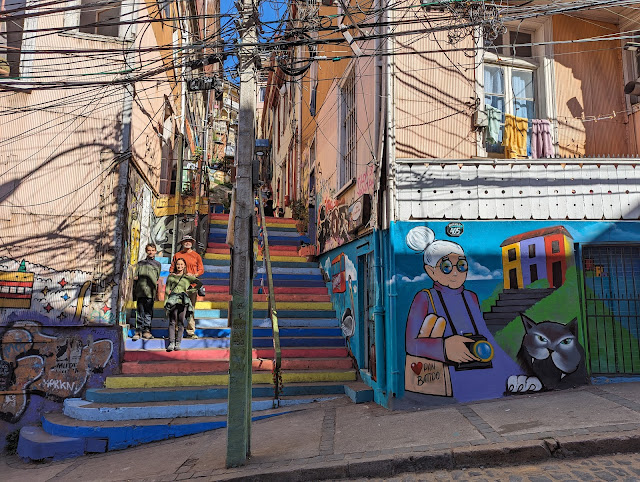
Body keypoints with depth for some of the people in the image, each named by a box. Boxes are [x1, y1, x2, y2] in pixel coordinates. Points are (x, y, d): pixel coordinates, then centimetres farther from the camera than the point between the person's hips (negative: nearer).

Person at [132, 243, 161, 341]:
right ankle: (138, 331, -1)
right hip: (141, 291, 0)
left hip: (151, 292, 0)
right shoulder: (140, 263, 16)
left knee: (148, 312, 1)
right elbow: (135, 277, 13)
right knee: (140, 312, -3)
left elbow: (157, 278, 15)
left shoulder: (158, 264, 17)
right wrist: (134, 292, 4)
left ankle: (146, 331, 4)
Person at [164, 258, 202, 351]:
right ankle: (171, 343, -5)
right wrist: (166, 301, 1)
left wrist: (189, 291, 3)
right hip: (173, 300, 0)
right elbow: (167, 289, 12)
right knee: (172, 322, -5)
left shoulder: (188, 277, 15)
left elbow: (200, 283, 10)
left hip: (184, 301, 0)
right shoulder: (171, 276, 18)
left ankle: (178, 343, 3)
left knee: (181, 322, -1)